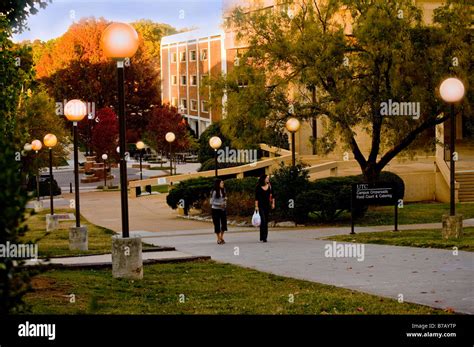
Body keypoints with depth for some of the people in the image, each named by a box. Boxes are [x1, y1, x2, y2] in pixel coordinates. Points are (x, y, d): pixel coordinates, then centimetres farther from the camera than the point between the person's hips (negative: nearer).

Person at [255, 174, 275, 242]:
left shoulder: (269, 186, 6)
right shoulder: (258, 187, -6)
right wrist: (256, 206, -10)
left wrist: (273, 203, 8)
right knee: (263, 221, -13)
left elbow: (272, 196, 14)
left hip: (267, 205, 5)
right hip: (261, 205, -5)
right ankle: (263, 237, -13)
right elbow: (256, 197, -6)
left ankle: (264, 237, 15)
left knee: (266, 221, 8)